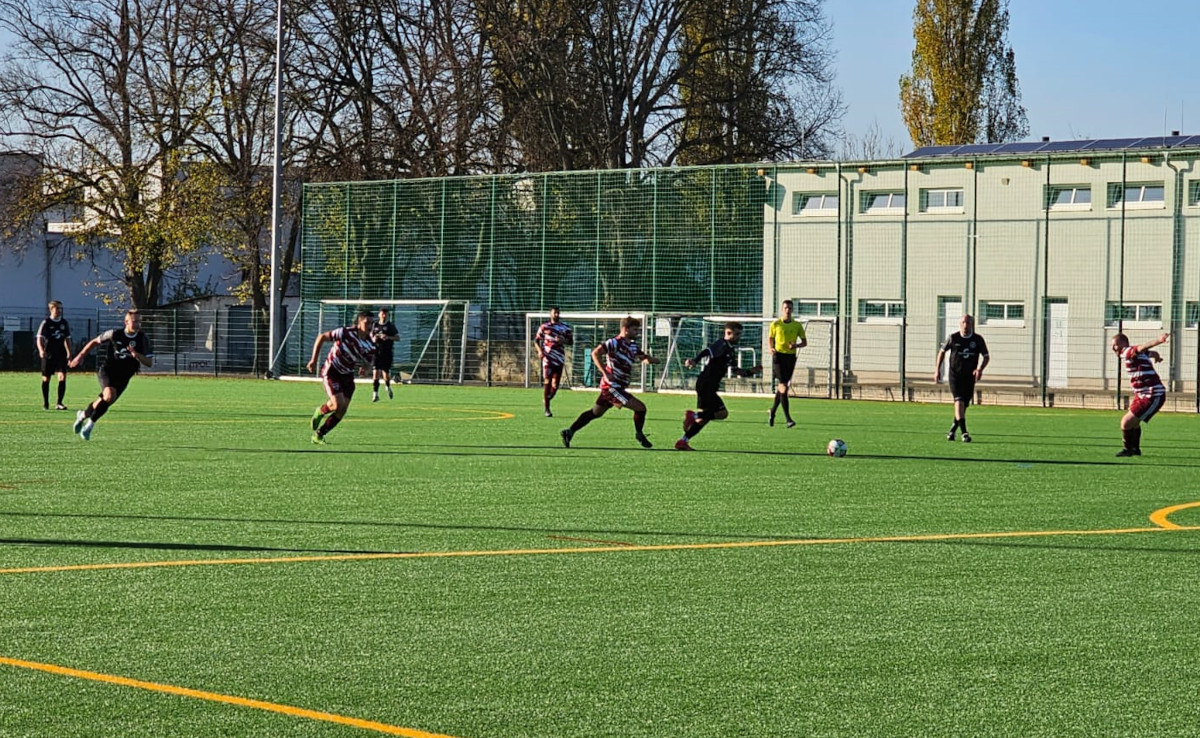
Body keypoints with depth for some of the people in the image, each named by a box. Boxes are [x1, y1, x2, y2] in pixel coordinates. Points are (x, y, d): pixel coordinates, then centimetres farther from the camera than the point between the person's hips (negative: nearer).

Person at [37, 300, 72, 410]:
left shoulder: (64, 323, 8)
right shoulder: (46, 323, -4)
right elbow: (40, 338, -13)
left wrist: (69, 353, 14)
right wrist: (41, 350, -30)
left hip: (61, 354, 2)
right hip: (48, 354, -2)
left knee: (62, 377, -13)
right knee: (46, 379, 5)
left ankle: (59, 403, -11)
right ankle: (45, 403, 19)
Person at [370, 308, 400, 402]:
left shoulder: (391, 325, 2)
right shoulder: (375, 325, 9)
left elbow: (398, 337, -1)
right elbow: (371, 336, 19)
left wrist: (388, 337, -17)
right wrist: (373, 339, -4)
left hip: (387, 352, -2)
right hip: (377, 351, 2)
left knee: (386, 374, 0)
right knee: (376, 372, -9)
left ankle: (388, 386, 33)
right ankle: (375, 394, -6)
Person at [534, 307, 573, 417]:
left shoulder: (565, 327, 9)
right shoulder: (544, 327, 5)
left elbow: (571, 341, 11)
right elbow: (536, 340, 10)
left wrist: (563, 341, -11)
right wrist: (539, 350, -9)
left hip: (559, 359, 2)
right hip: (548, 357, -2)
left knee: (555, 384, 0)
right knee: (547, 382, -10)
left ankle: (546, 401, 26)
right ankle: (547, 408, -6)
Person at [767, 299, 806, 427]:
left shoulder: (797, 325, 6)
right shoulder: (775, 324, 2)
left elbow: (804, 342, 11)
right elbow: (770, 339, 12)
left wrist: (796, 345, -11)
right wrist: (771, 348, -10)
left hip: (791, 357, 3)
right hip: (778, 356, -3)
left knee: (782, 386, 10)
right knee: (783, 386, -14)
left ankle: (772, 412, 31)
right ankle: (788, 419, -18)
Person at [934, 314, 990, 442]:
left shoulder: (978, 339, -1)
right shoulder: (953, 338, -3)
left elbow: (986, 357, 7)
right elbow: (942, 351, 12)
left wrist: (980, 369, -12)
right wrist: (937, 369, 9)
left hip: (970, 376, 2)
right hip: (954, 375, -2)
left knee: (964, 406, 7)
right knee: (959, 401, -19)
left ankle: (952, 430, 29)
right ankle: (964, 433, -26)